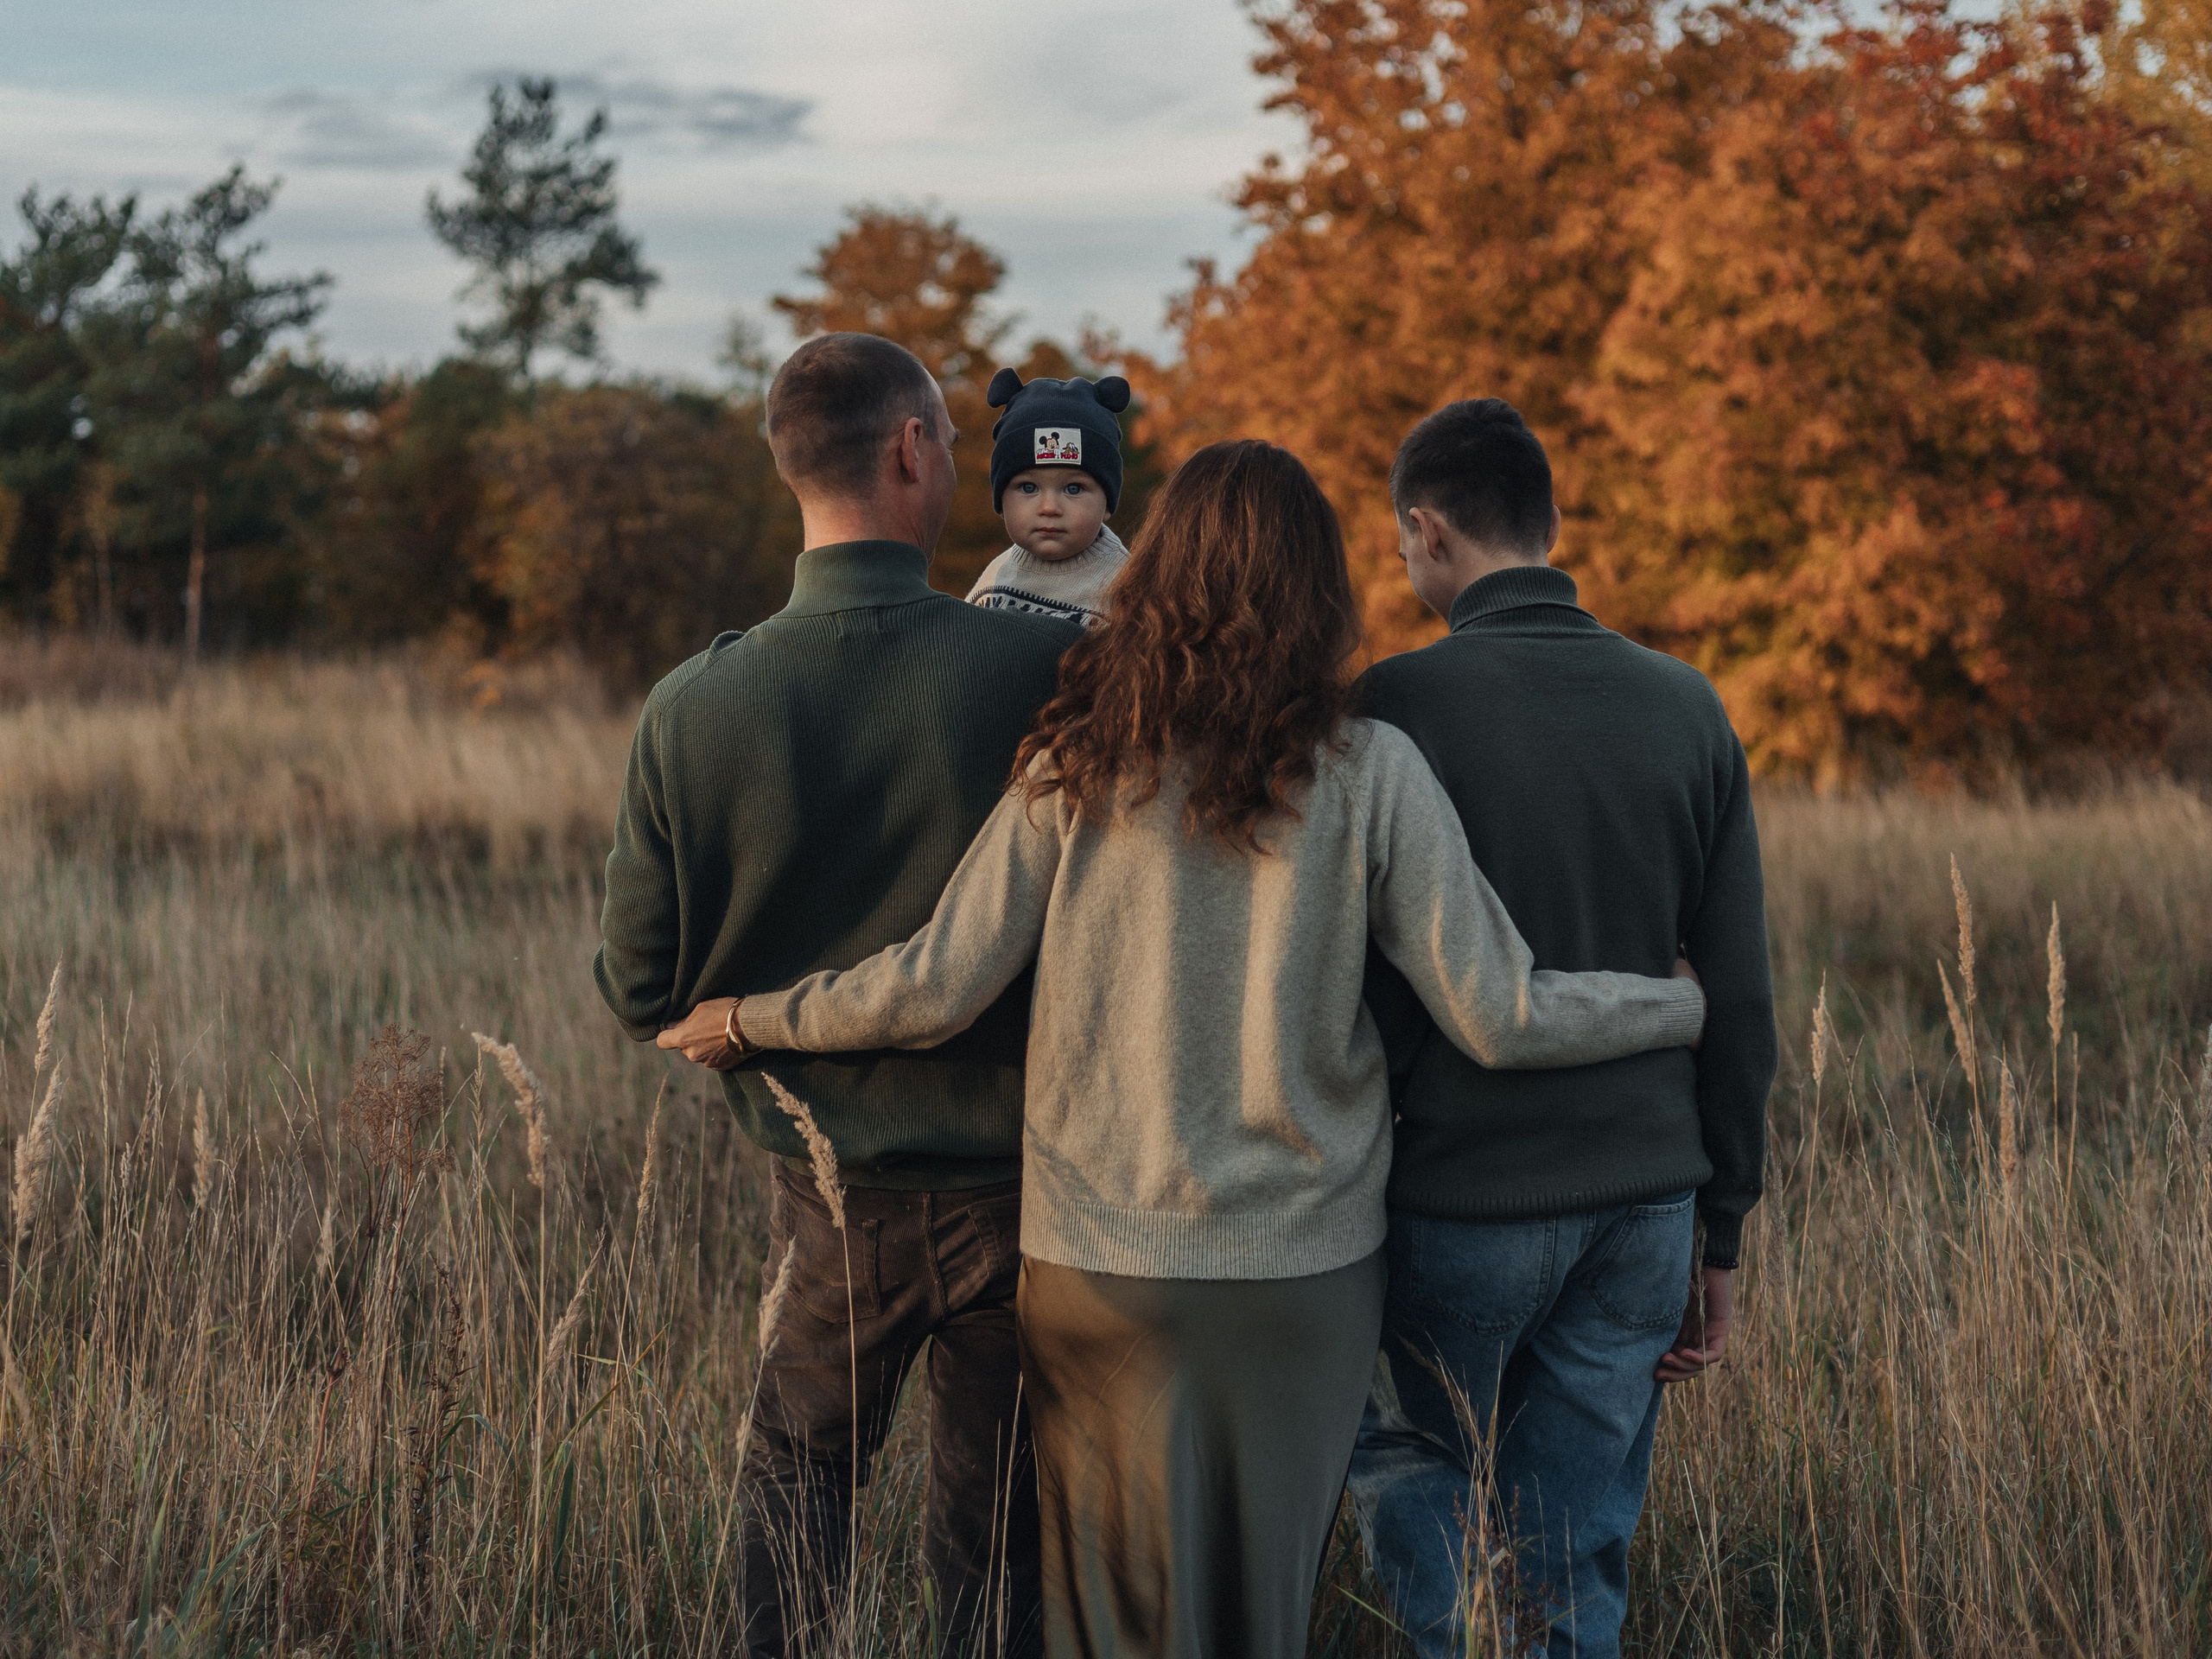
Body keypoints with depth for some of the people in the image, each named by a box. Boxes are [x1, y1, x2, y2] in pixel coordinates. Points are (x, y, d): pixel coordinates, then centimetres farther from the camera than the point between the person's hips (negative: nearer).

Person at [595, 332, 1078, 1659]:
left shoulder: (694, 709, -10)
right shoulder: (1050, 669, -17)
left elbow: (644, 991, -3)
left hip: (832, 1194, 1)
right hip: (1015, 1192, -1)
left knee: (795, 1510, 21)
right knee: (998, 1551, 13)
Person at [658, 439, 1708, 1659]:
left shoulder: (1079, 767, -3)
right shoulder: (1368, 773, -6)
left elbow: (935, 989, -3)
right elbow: (1500, 1021, -7)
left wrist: (750, 1022, 12)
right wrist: (1693, 1007, 8)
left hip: (1100, 1269, 0)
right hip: (1305, 1271, 0)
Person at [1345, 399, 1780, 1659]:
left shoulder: (1399, 703, -9)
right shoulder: (1687, 707, 5)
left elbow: (1353, 976, -9)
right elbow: (1742, 1002, 6)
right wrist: (1722, 1234, 14)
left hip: (1465, 1198, -4)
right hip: (1646, 1197, 4)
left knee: (1409, 1467, 18)